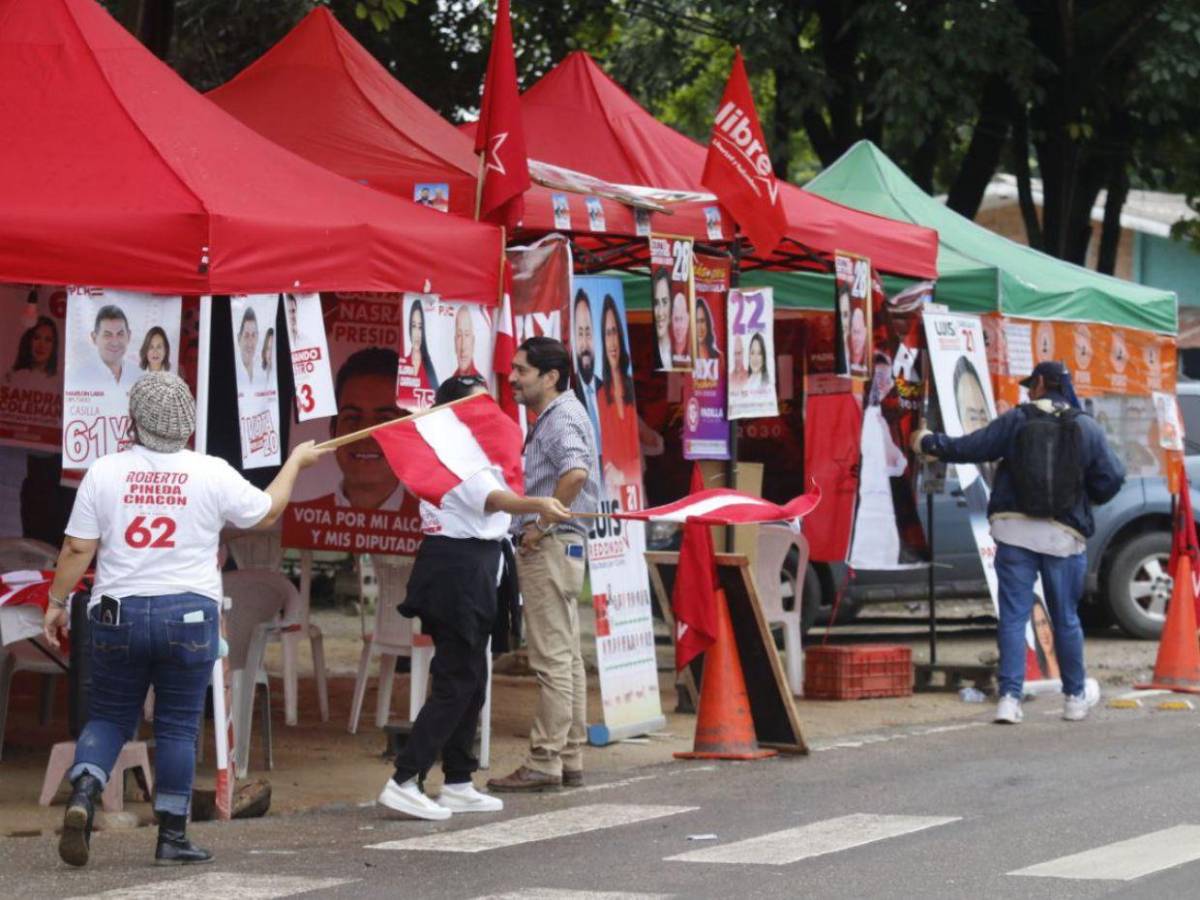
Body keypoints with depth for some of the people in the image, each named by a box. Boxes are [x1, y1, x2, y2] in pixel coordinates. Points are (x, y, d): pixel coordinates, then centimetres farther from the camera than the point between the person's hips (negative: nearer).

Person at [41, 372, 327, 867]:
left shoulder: (104, 472, -3)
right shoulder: (212, 474, -4)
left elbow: (77, 548, -2)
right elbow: (266, 511, 11)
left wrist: (56, 602, 10)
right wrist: (296, 461, 26)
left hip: (117, 615, 1)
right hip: (188, 615, -1)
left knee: (108, 717, 14)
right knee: (178, 727, 7)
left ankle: (82, 795, -10)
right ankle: (172, 837, 9)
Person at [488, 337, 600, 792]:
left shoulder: (562, 418, -15)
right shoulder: (551, 417, 18)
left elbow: (576, 472, -33)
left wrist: (541, 524, -24)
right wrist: (536, 524, 15)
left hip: (550, 546, -11)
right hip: (555, 547, 11)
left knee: (553, 660, -8)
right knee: (566, 657, 12)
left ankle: (544, 762, -7)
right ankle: (569, 759, 16)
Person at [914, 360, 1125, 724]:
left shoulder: (1017, 419, 0)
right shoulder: (1087, 427, 2)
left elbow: (968, 448, 3)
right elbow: (1112, 477, -1)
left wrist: (928, 443, 21)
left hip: (1015, 530, -1)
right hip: (1064, 536, 1)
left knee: (1013, 617, 1)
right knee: (1066, 619, 12)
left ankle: (1010, 697, -8)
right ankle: (1075, 698, 17)